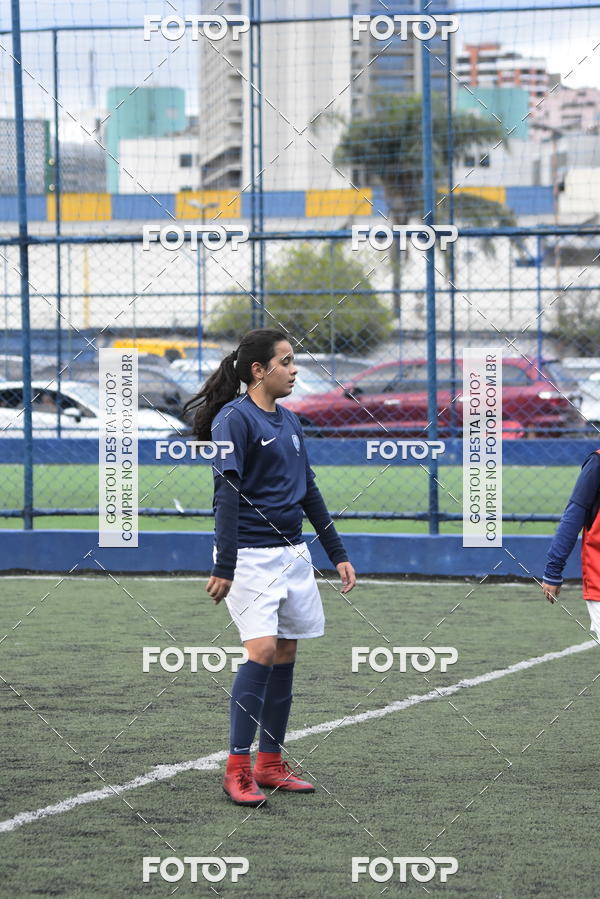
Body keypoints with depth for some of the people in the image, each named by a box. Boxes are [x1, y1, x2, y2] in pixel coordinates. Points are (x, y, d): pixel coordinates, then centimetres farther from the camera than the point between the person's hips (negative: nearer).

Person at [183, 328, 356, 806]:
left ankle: (270, 763, 15)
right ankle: (237, 769, -11)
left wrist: (338, 553, 19)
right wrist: (223, 567, -18)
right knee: (262, 650, -17)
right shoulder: (234, 418, -9)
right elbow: (227, 493, -14)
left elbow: (309, 491, 21)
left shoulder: (289, 421, 14)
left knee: (286, 655, 7)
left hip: (293, 552, 8)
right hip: (250, 555, -8)